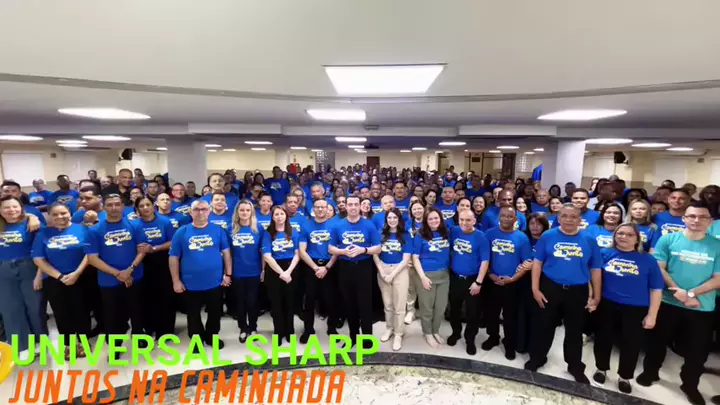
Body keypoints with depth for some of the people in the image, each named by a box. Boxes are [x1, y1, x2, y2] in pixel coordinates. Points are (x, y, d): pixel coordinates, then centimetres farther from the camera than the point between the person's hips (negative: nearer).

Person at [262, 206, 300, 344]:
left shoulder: (293, 233, 2)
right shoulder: (268, 234, -2)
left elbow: (297, 254, -3)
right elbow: (267, 256, -10)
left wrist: (288, 271, -15)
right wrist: (281, 272, -18)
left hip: (291, 270, 1)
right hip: (273, 271, -1)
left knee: (289, 302, 11)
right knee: (276, 303, 9)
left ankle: (289, 331, 27)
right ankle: (278, 332, 26)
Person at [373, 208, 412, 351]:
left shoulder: (405, 236, -2)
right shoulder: (381, 234, 4)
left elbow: (405, 260, -7)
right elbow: (375, 254, 1)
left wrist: (392, 275, -14)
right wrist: (382, 272, -10)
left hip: (399, 271, -2)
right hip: (383, 271, 2)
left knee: (399, 306, 3)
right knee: (387, 304, 15)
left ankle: (398, 334, 18)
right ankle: (389, 328, 33)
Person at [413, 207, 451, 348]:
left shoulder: (446, 233, 3)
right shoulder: (421, 235, -8)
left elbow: (450, 252, 13)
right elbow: (415, 257, -8)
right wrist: (423, 276, -14)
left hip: (444, 275, 4)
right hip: (427, 275, -4)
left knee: (441, 307, 15)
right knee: (427, 307, 9)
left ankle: (436, 331, 35)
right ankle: (428, 333, 28)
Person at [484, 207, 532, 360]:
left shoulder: (522, 237, -4)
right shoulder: (490, 234, -2)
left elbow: (527, 263, -3)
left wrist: (513, 278, -12)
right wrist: (490, 275, -8)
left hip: (512, 283, -1)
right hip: (493, 282, 1)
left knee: (510, 315, 11)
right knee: (491, 312, 15)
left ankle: (510, 344, 29)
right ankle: (493, 337, 36)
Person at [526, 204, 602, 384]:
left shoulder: (589, 241, -1)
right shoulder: (548, 236, -5)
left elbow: (595, 270, 4)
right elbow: (537, 263, -2)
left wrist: (596, 296, 4)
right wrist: (535, 288, -7)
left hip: (578, 292, 1)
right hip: (550, 288, -1)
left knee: (575, 331, 17)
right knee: (543, 326, 12)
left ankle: (575, 366, 36)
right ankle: (536, 358, 33)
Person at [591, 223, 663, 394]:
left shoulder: (648, 260, -1)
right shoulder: (605, 254, -2)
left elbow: (656, 289, -1)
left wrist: (651, 315, -4)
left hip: (636, 309, 0)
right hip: (607, 306, 0)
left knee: (631, 344, 13)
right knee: (603, 340, 14)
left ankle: (625, 377, 35)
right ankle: (601, 369, 37)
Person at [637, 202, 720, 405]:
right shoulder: (668, 239, -5)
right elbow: (659, 268, -7)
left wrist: (691, 293, -17)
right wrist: (679, 292, -16)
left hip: (703, 308, 1)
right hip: (668, 303, -1)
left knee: (698, 350, 14)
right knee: (658, 341, 14)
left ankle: (690, 385, 36)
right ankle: (650, 372, 36)